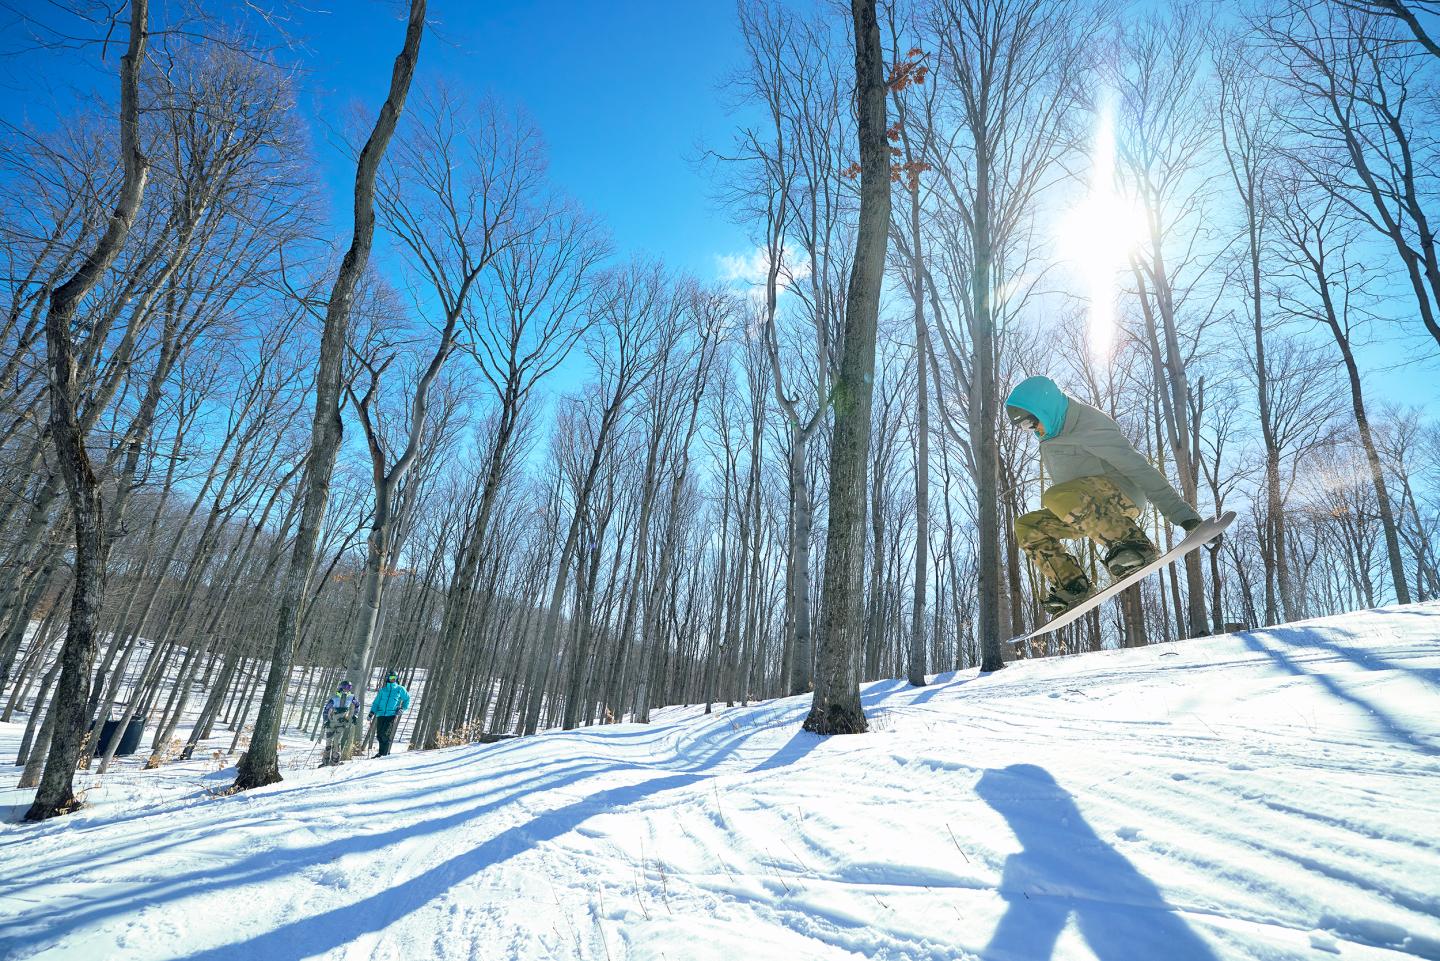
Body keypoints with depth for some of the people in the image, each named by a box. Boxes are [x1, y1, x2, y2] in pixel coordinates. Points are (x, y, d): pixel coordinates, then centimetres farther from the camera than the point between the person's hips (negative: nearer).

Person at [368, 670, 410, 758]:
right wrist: (372, 713, 7)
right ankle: (385, 751, 15)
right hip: (381, 714, 3)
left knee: (385, 734, -15)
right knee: (379, 735, -1)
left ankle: (384, 753, -10)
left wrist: (402, 709, 2)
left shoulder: (400, 689, 11)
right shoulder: (382, 690, 18)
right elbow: (376, 702, 19)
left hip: (392, 714, -3)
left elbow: (407, 699, 16)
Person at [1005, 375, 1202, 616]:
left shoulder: (1089, 426, -16)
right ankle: (1072, 586, -2)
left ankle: (1133, 545, -32)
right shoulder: (1049, 438, 12)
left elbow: (1138, 467, -21)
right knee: (1026, 527, 0)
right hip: (1087, 509, 9)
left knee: (1058, 497, -36)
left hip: (1121, 494, -9)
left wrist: (1183, 514, -25)